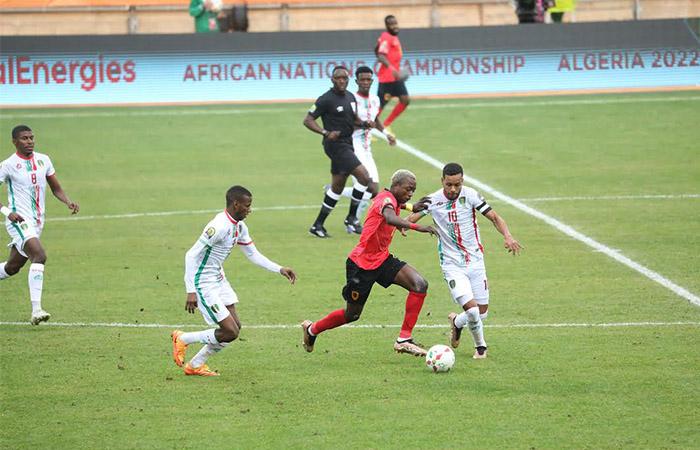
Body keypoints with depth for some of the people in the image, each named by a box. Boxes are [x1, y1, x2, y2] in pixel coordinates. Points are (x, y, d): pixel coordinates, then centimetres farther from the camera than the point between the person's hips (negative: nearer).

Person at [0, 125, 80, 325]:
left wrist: (69, 202, -4)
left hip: (37, 222, 7)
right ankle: (36, 310, -30)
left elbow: (56, 188, 16)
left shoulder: (43, 160, 8)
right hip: (19, 222, -7)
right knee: (39, 256, -26)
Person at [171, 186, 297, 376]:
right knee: (230, 332, -9)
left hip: (219, 280, 10)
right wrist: (191, 291, -28)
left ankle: (195, 365, 21)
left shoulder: (239, 227, 4)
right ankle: (182, 339, 10)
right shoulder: (219, 226, -25)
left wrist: (280, 269, 5)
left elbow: (253, 255, 15)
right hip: (204, 284, -10)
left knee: (235, 327, 8)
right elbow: (191, 255, -26)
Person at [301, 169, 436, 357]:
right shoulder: (386, 199, -19)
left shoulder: (391, 199, 9)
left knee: (420, 285, -14)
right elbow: (390, 218, -44)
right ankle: (312, 329, 36)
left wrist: (411, 207, 26)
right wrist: (416, 227, -51)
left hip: (381, 259, 9)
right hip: (361, 263, -9)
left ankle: (404, 339, -12)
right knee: (352, 314, 7)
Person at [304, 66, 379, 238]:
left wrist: (365, 123, 0)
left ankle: (318, 225, 22)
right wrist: (326, 133, -26)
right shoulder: (326, 99, -13)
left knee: (337, 186, 14)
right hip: (335, 145, -9)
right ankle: (351, 218, -2)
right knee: (364, 176, -15)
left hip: (347, 144, 9)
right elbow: (308, 120, -13)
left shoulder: (350, 97, 11)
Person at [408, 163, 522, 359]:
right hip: (452, 265, -2)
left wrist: (508, 236, -24)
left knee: (482, 312, 4)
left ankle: (457, 322, 38)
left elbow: (494, 217, -6)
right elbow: (410, 219, -15)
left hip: (475, 260, 2)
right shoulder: (433, 200, -9)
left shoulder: (470, 195, -8)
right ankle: (480, 346, 14)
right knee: (471, 309, -16)